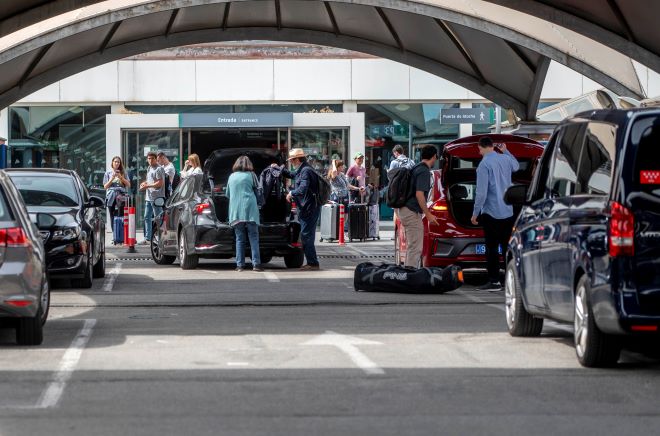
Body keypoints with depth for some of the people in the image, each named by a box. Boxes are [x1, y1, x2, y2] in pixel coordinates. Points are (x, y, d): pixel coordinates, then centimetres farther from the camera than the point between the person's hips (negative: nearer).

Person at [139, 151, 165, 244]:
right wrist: (144, 183, 8)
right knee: (147, 217, 11)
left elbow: (160, 183, -17)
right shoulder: (149, 169, 18)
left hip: (156, 197, -10)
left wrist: (147, 186, -14)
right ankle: (147, 238, 16)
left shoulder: (158, 169, -11)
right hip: (148, 197, 10)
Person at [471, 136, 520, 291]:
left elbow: (481, 192, -17)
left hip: (491, 213, -6)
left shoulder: (484, 164, -14)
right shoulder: (505, 159, 6)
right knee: (506, 246, 12)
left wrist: (475, 213, -10)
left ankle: (494, 281, -3)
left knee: (492, 247, -2)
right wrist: (506, 151, 30)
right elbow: (516, 166, 33)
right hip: (508, 212, 6)